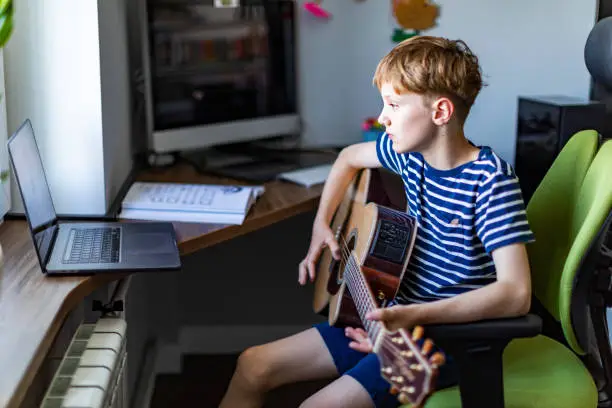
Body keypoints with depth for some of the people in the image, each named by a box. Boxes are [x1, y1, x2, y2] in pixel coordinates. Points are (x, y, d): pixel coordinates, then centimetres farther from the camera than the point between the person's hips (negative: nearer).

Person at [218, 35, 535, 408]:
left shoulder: (491, 180, -21)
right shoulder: (411, 153, 0)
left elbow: (516, 293, -30)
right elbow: (350, 157, 23)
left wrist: (415, 316, -39)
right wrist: (322, 224, 11)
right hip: (394, 319, 8)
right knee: (254, 365, 2)